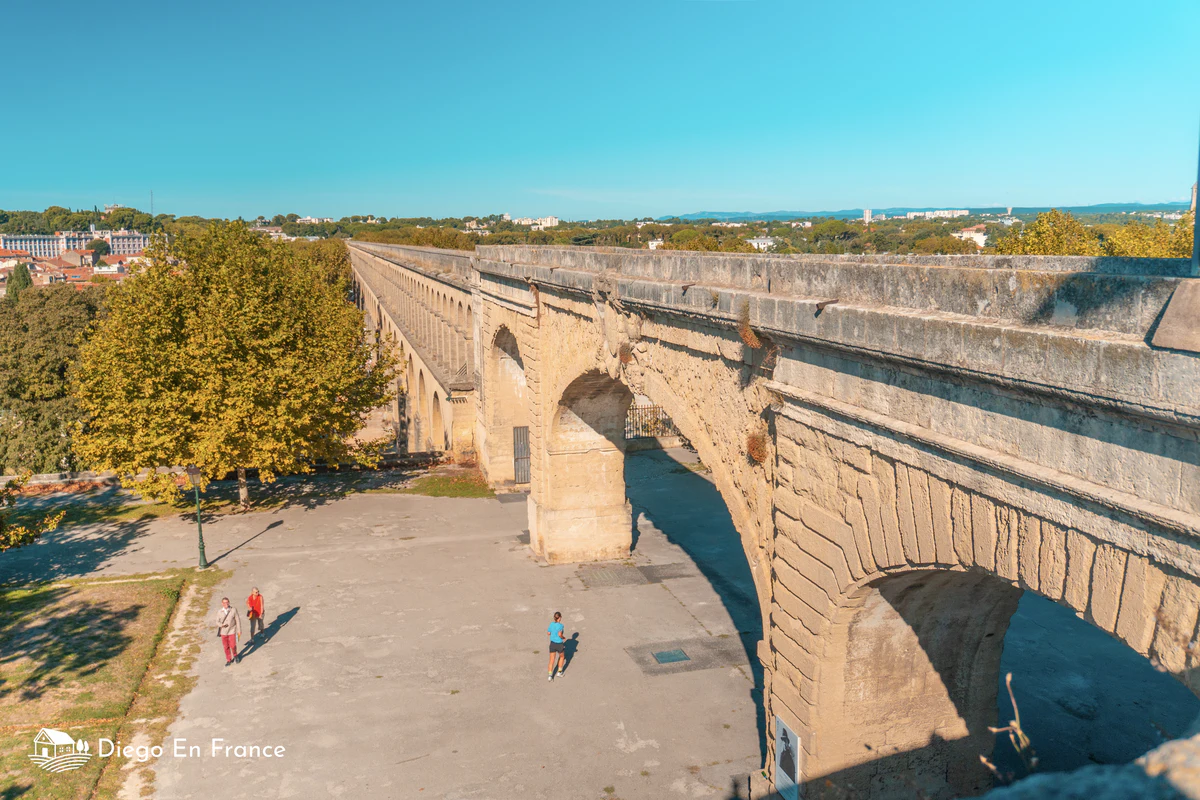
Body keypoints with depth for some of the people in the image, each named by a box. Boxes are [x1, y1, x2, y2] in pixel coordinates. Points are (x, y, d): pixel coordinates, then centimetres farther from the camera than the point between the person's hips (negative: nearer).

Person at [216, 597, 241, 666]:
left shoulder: (233, 610, -12)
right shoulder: (219, 612, -7)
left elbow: (238, 620, -4)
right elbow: (217, 622, 1)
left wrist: (239, 630, -2)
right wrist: (221, 625, -22)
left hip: (232, 631, -2)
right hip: (223, 632, 2)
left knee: (233, 646, -5)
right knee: (226, 647, 9)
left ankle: (235, 655, 27)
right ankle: (229, 660, 27)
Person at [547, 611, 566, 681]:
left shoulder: (551, 624, -3)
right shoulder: (561, 625, -20)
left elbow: (548, 633, 6)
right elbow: (559, 634, -32)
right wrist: (563, 638, -12)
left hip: (552, 644, 4)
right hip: (559, 645, -4)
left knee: (552, 660, 9)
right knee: (562, 657, 24)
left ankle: (550, 676, 0)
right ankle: (559, 672, 27)